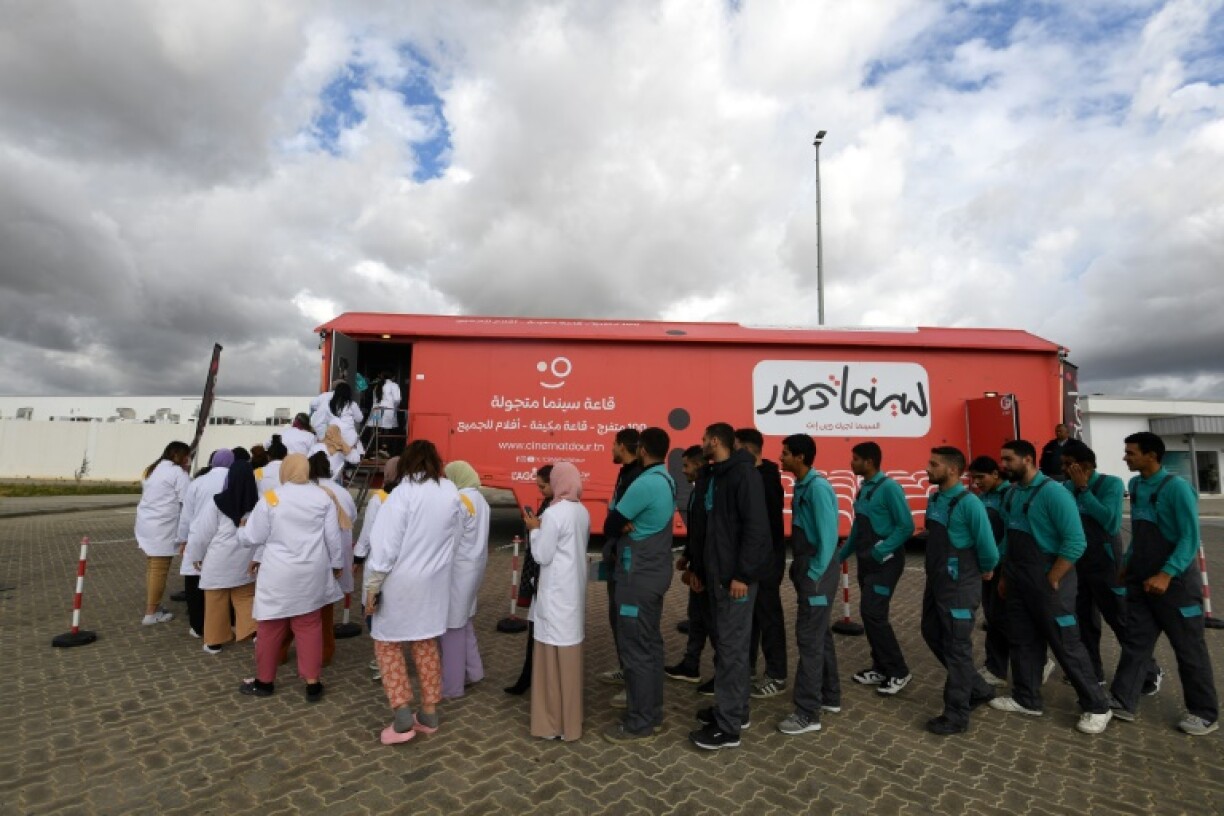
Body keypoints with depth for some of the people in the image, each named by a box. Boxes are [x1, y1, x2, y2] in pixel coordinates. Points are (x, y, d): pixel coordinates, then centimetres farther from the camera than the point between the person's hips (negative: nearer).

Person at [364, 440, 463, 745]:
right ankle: (429, 713, 25)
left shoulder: (403, 493, -18)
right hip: (434, 582, 5)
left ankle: (402, 715, 9)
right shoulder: (451, 492, -5)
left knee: (387, 644, 14)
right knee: (426, 643, 18)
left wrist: (372, 586, -9)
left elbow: (386, 545, -18)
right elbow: (457, 534, 5)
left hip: (401, 583, -4)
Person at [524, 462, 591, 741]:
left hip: (556, 593, -8)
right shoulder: (583, 512, 5)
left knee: (554, 655, 4)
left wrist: (535, 529, -1)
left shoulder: (553, 514, -18)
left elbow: (542, 555, -15)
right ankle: (570, 719, 29)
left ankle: (555, 721, 15)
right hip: (575, 589, 8)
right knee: (570, 651, 16)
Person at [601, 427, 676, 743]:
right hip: (656, 572, 10)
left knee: (635, 649, 1)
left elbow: (610, 525, -16)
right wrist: (628, 526, -10)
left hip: (638, 577, -9)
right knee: (651, 645, 16)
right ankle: (652, 712, 28)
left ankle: (639, 723, 13)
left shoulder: (644, 483, -21)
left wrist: (623, 527, 3)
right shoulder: (666, 481, 9)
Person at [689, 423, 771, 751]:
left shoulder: (743, 474, -15)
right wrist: (702, 568, 18)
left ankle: (728, 727, 8)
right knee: (726, 642, 17)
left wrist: (742, 574, -23)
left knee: (732, 647, -2)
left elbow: (756, 526, -22)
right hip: (718, 574, 9)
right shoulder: (716, 475, 14)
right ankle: (734, 709, 30)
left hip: (736, 575, -9)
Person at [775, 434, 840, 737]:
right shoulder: (801, 486, 10)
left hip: (817, 573, -9)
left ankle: (808, 712, 7)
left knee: (809, 639, -3)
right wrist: (801, 569, 13)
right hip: (807, 569, 9)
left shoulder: (818, 487, -19)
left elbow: (828, 536, -21)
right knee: (820, 635, 19)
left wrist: (813, 574, -17)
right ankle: (830, 697, 33)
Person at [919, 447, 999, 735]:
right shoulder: (934, 499, 5)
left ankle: (956, 715, 18)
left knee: (957, 647, 4)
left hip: (959, 586, -9)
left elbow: (987, 545, -18)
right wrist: (932, 567, 13)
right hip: (936, 582, 9)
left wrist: (985, 571, -1)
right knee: (932, 634, 19)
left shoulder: (968, 503, -21)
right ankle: (977, 688, 38)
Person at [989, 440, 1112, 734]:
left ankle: (1096, 707, 20)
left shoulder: (1052, 492, -17)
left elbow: (1075, 542, -20)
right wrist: (1005, 576, 15)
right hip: (1017, 582, 8)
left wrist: (1051, 580, -17)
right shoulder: (1011, 494, 7)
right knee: (1023, 641, 14)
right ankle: (1026, 700, 26)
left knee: (1067, 645, 3)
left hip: (1047, 581, -7)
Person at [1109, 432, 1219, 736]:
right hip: (1140, 581, 6)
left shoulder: (1176, 488, -16)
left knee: (1189, 648, 7)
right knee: (1135, 641, 9)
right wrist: (1128, 564, 14)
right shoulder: (1135, 485, 5)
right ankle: (1123, 702, 14)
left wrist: (1166, 574, -25)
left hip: (1175, 582, -6)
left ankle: (1205, 713, 23)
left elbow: (1190, 538, -19)